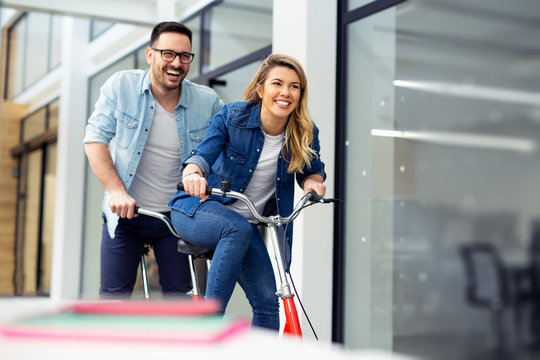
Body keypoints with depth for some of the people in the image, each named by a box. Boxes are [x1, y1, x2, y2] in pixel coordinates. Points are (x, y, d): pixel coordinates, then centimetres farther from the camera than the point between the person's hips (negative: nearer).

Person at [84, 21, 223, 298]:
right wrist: (116, 191, -21)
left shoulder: (208, 102, -7)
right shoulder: (121, 86, -8)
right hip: (125, 214, -1)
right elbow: (95, 140, -9)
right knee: (113, 296, 4)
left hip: (176, 218, 1)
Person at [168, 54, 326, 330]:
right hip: (199, 210, -4)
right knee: (238, 230, -37)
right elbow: (203, 154, -22)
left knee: (268, 301, -11)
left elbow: (312, 171, 10)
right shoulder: (232, 116, -13)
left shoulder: (305, 134, -5)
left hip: (249, 224, 4)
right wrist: (192, 173, -46)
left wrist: (313, 182, -15)